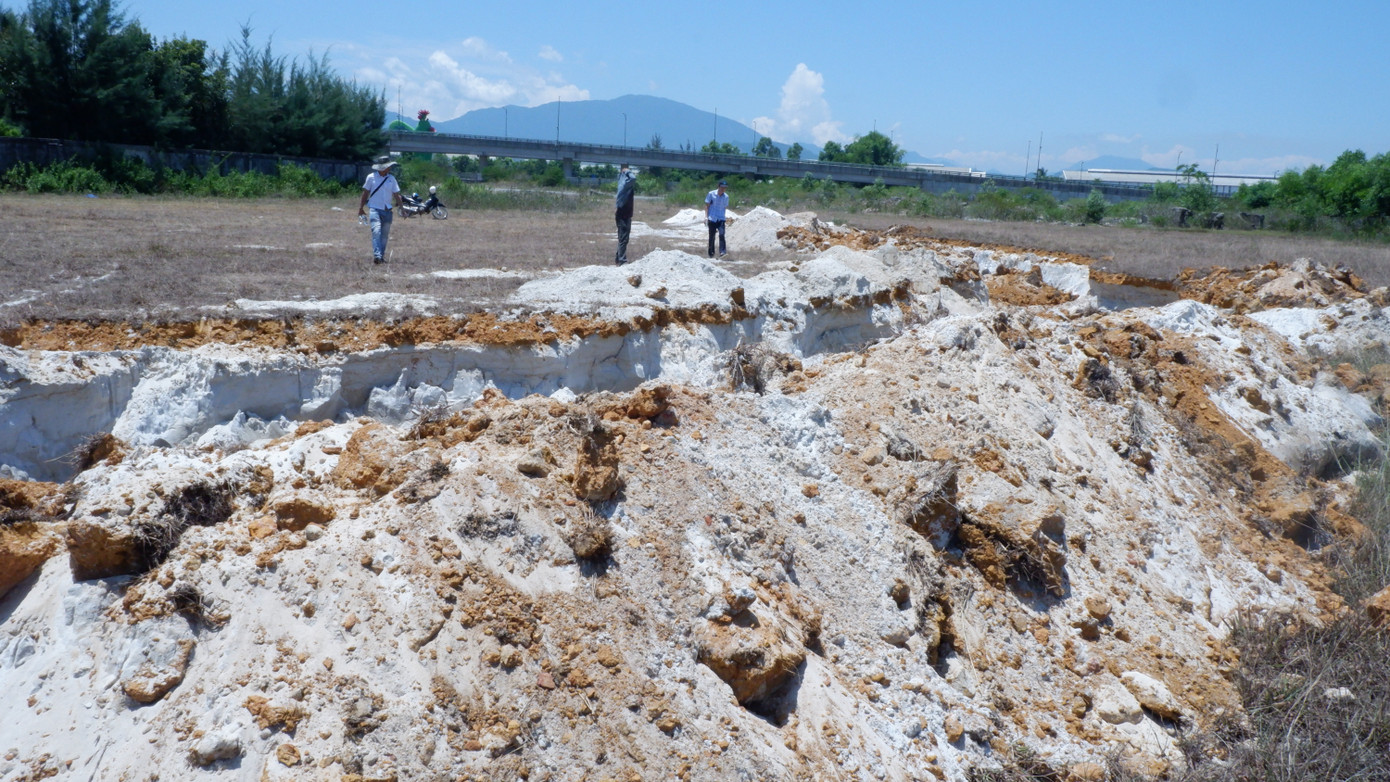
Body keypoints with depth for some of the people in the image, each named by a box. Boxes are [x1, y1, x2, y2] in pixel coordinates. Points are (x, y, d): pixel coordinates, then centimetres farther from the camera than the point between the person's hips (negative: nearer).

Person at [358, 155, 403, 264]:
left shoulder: (391, 179, 6)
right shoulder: (371, 177, 0)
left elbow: (396, 195, 8)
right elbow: (365, 193, 8)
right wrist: (361, 208, 8)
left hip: (387, 210, 3)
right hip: (375, 209, -3)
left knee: (385, 234, 7)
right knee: (376, 230, -20)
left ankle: (381, 256, 17)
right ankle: (376, 256, -30)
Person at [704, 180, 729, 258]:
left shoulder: (726, 196, 5)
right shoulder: (711, 194, -1)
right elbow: (707, 205, 2)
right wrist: (706, 216, -4)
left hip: (721, 219, 1)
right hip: (712, 219, -1)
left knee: (721, 234, -19)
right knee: (711, 236, 3)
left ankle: (722, 252, -24)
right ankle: (711, 254, 14)